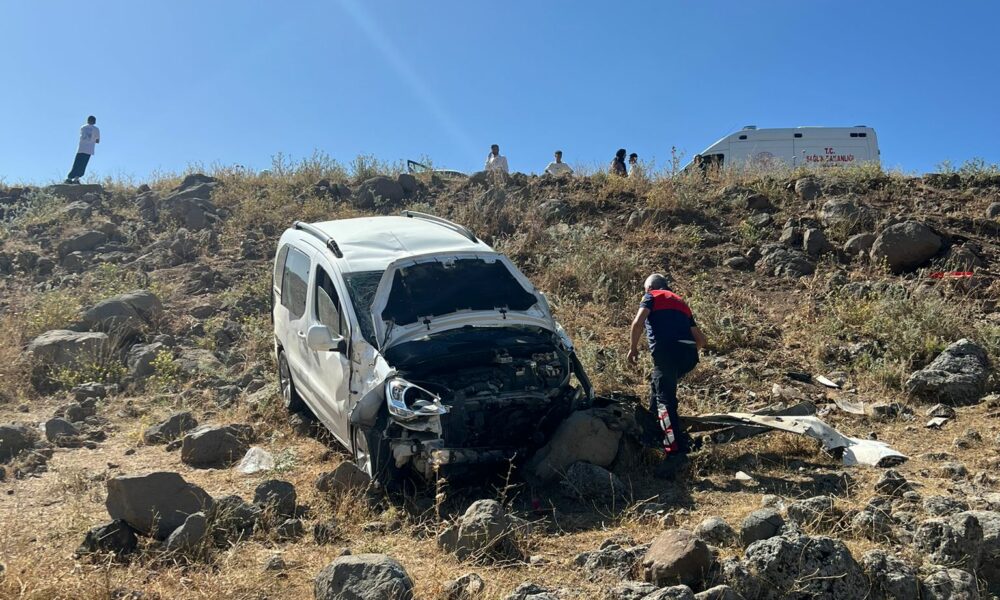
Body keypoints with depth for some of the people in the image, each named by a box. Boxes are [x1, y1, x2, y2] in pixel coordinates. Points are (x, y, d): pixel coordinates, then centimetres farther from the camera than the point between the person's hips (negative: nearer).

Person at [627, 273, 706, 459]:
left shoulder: (651, 296, 16)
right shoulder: (680, 302, 32)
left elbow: (638, 322, -4)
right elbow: (700, 340, 28)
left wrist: (633, 348, 8)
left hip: (667, 352, -7)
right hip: (689, 356, 7)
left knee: (665, 400, -8)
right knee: (657, 383, 30)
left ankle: (677, 450, -20)